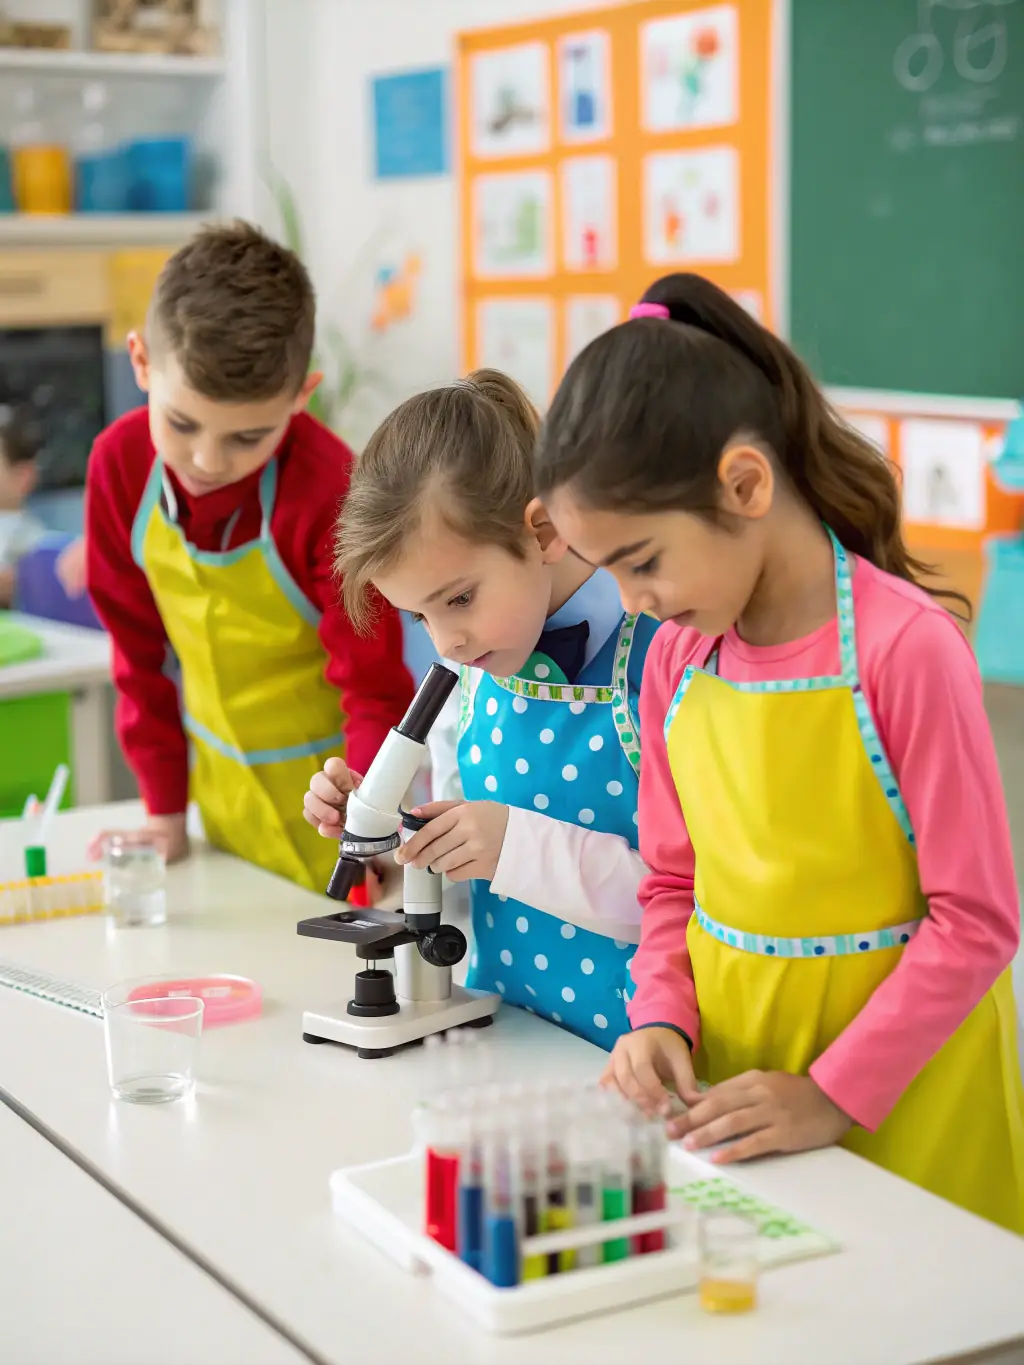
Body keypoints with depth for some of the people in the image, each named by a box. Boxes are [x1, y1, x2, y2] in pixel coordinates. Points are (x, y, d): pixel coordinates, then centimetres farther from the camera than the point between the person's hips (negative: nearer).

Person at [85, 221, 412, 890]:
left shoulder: (333, 495, -26)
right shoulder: (120, 462, -11)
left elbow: (377, 690, -18)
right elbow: (140, 644, 2)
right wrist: (165, 809, 4)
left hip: (325, 793, -4)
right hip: (219, 786, 4)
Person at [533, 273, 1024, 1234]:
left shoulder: (905, 647, -18)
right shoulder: (674, 657, 0)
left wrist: (834, 1093, -18)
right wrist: (662, 1019, -7)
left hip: (895, 1100, -5)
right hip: (723, 1074, 5)